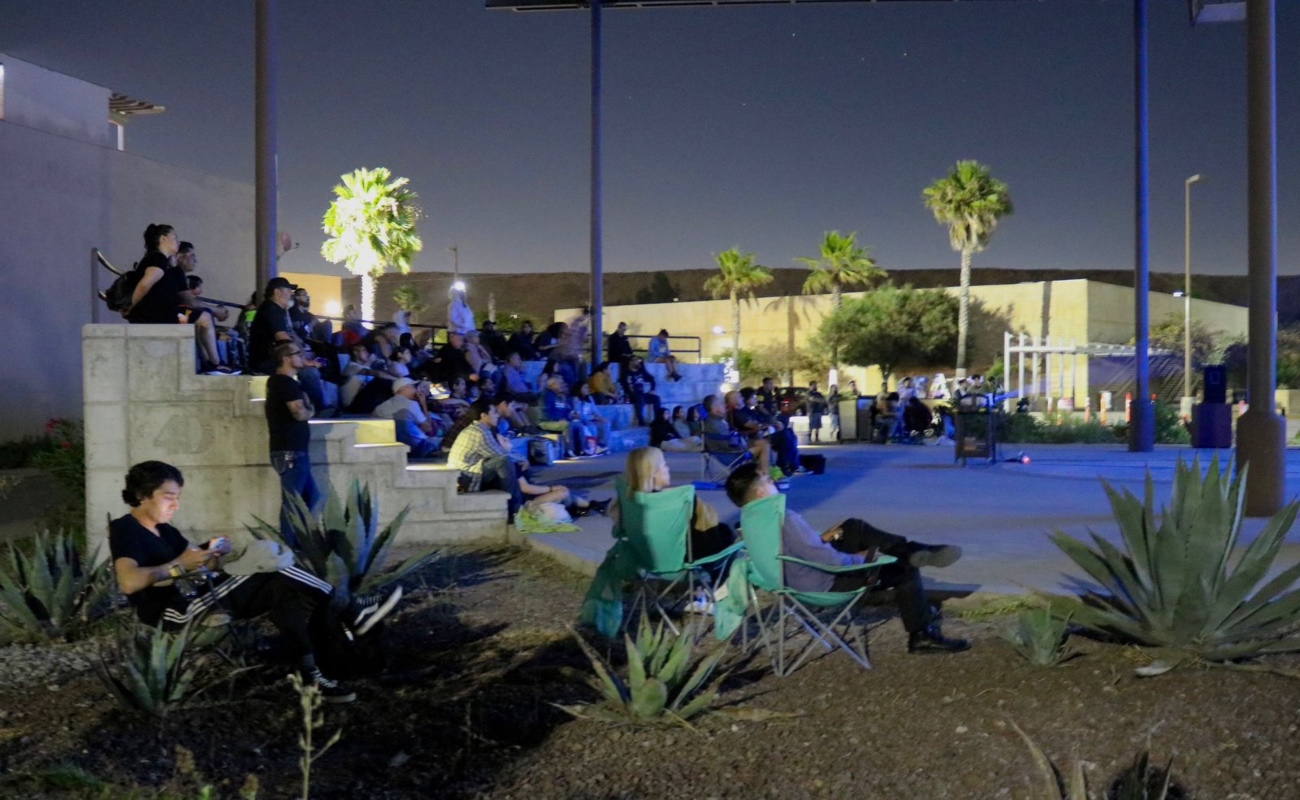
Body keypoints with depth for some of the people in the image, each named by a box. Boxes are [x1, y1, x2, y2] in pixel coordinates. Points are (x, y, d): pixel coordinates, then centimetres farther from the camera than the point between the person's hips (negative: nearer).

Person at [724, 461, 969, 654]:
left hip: (796, 575, 9)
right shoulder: (786, 520, -33)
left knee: (855, 528, 19)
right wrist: (860, 558, -13)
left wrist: (822, 539, 7)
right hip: (823, 582, -9)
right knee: (905, 570, 4)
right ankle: (923, 636, 19)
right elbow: (831, 560, -31)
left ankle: (914, 551, 18)